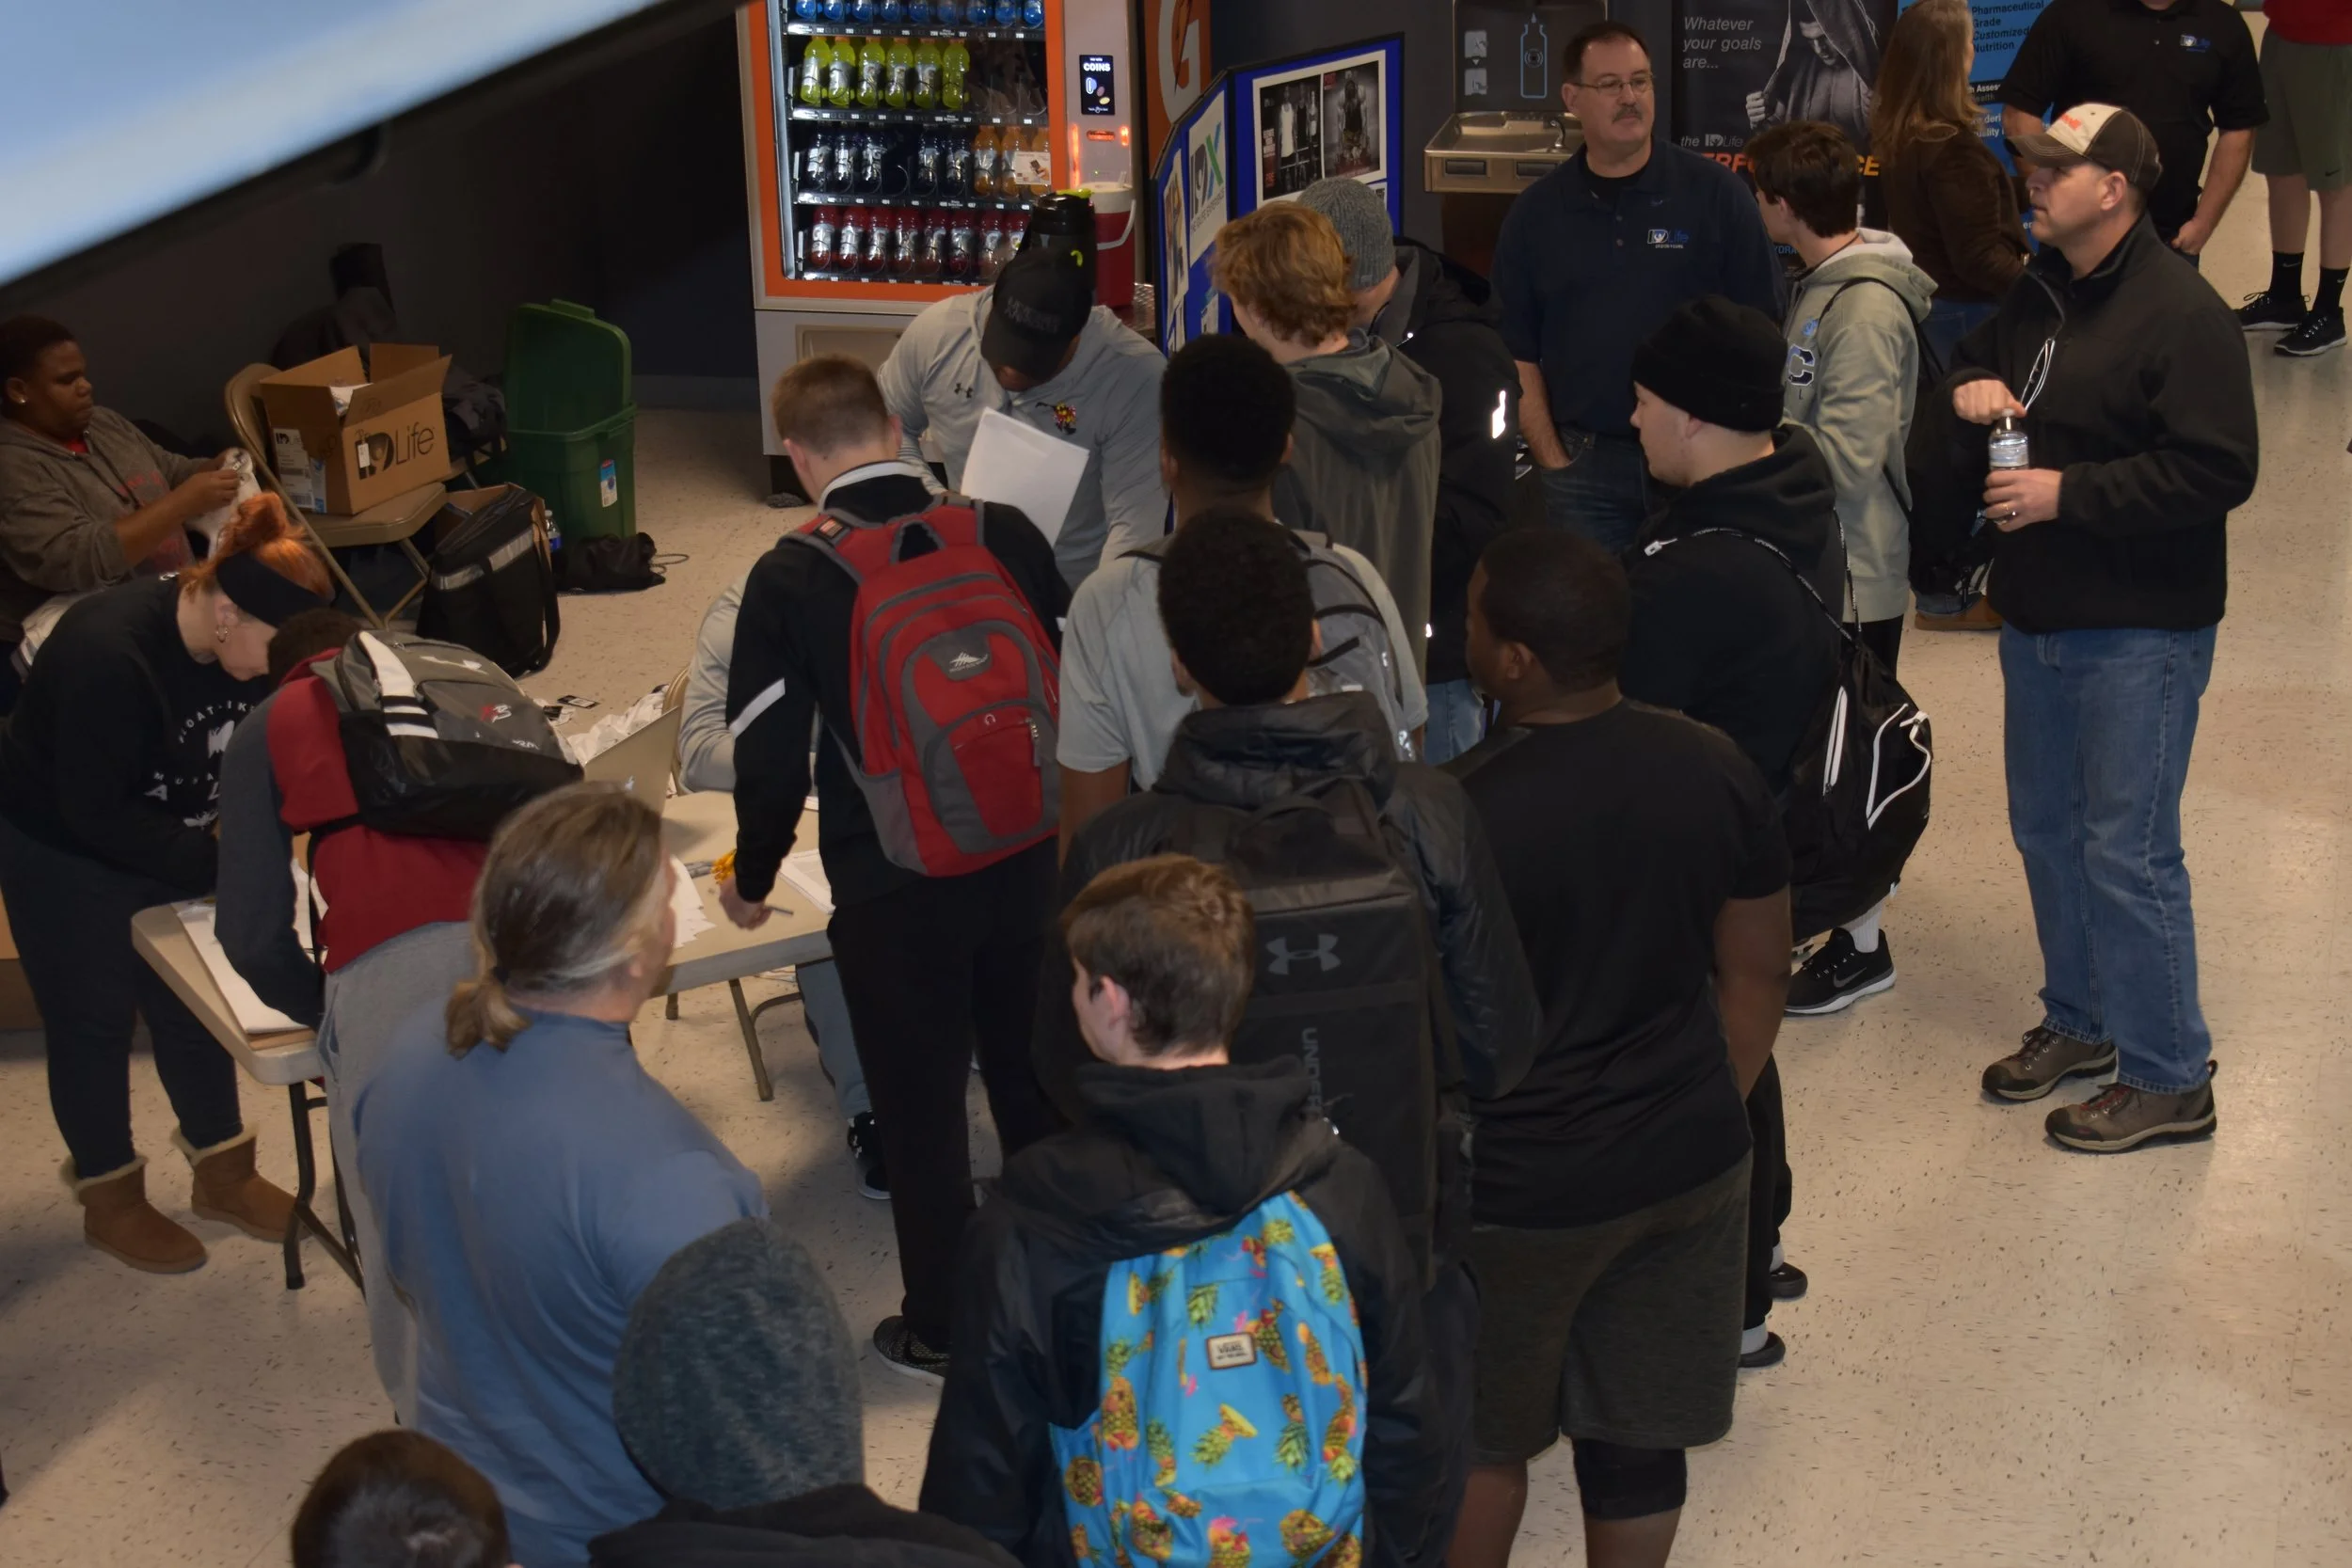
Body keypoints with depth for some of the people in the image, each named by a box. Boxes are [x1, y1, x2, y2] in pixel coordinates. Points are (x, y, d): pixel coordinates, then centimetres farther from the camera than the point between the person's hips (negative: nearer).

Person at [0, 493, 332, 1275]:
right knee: (93, 1017, 5)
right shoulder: (108, 654, -36)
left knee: (192, 1001, 13)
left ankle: (222, 1175, 29)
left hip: (160, 844, 6)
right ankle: (109, 1202, 21)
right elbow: (94, 812, -31)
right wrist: (214, 861, -32)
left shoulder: (248, 649, -16)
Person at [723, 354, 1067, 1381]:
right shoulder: (1006, 535, -4)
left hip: (891, 891, -3)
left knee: (920, 1112, 12)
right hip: (1025, 866, 4)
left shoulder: (789, 581, -12)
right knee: (1035, 1082, 21)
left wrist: (752, 879, 9)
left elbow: (768, 756, -8)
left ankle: (941, 1329, 24)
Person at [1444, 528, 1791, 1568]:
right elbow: (1757, 978, 3)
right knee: (1640, 1435, 19)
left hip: (1513, 1197, -4)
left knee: (1482, 1438, 19)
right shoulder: (1714, 771, -7)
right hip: (1689, 1167, 4)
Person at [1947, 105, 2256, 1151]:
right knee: (2047, 832, 18)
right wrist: (1968, 390, 1)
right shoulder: (2034, 294, 10)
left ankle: (2170, 1080, 7)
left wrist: (2068, 493, -22)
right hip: (2039, 621, 9)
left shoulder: (2180, 312, -16)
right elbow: (1977, 363, 27)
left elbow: (2219, 471, -22)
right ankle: (2081, 1022, 35)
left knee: (2126, 853, -5)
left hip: (2140, 633, -9)